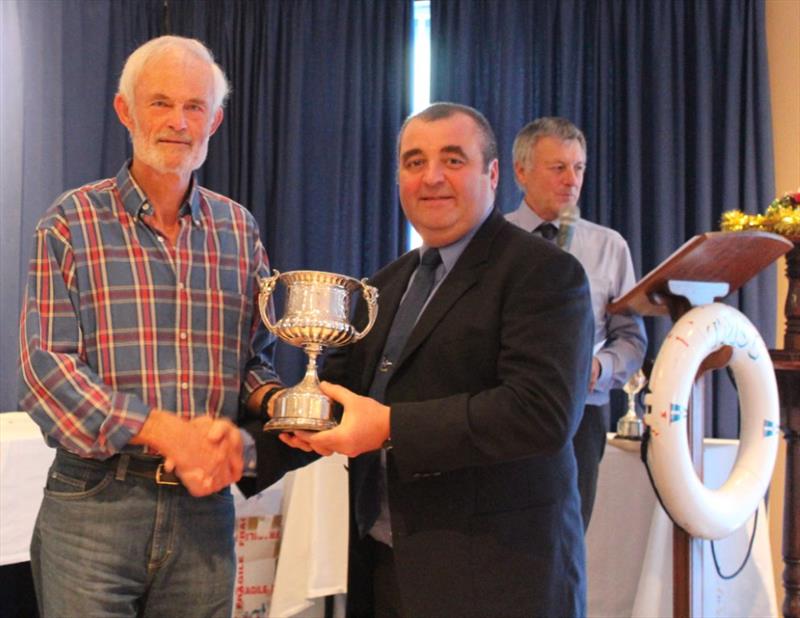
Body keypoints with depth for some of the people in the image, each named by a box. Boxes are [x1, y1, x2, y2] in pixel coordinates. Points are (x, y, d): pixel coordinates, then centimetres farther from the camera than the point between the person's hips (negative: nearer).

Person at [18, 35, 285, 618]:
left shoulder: (238, 228, 10)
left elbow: (255, 355, 11)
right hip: (92, 504, -3)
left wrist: (229, 425, -12)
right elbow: (45, 365, -8)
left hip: (205, 501, 3)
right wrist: (166, 433, -20)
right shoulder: (72, 222, 0)